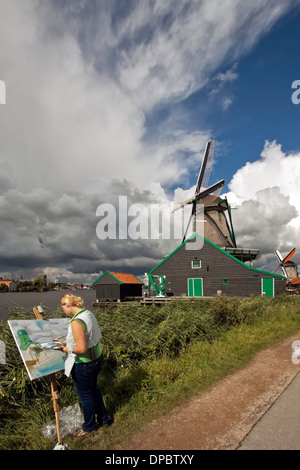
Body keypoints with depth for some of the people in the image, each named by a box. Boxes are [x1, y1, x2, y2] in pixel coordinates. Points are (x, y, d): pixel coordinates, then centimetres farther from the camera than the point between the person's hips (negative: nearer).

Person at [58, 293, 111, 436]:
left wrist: (66, 349, -13)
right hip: (96, 358, 9)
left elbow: (81, 348, -29)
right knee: (93, 389, 28)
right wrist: (67, 341, 13)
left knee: (85, 396, 17)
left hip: (84, 364, -8)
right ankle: (104, 419, 46)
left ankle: (89, 426, 41)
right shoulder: (89, 314, -2)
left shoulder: (76, 322, -30)